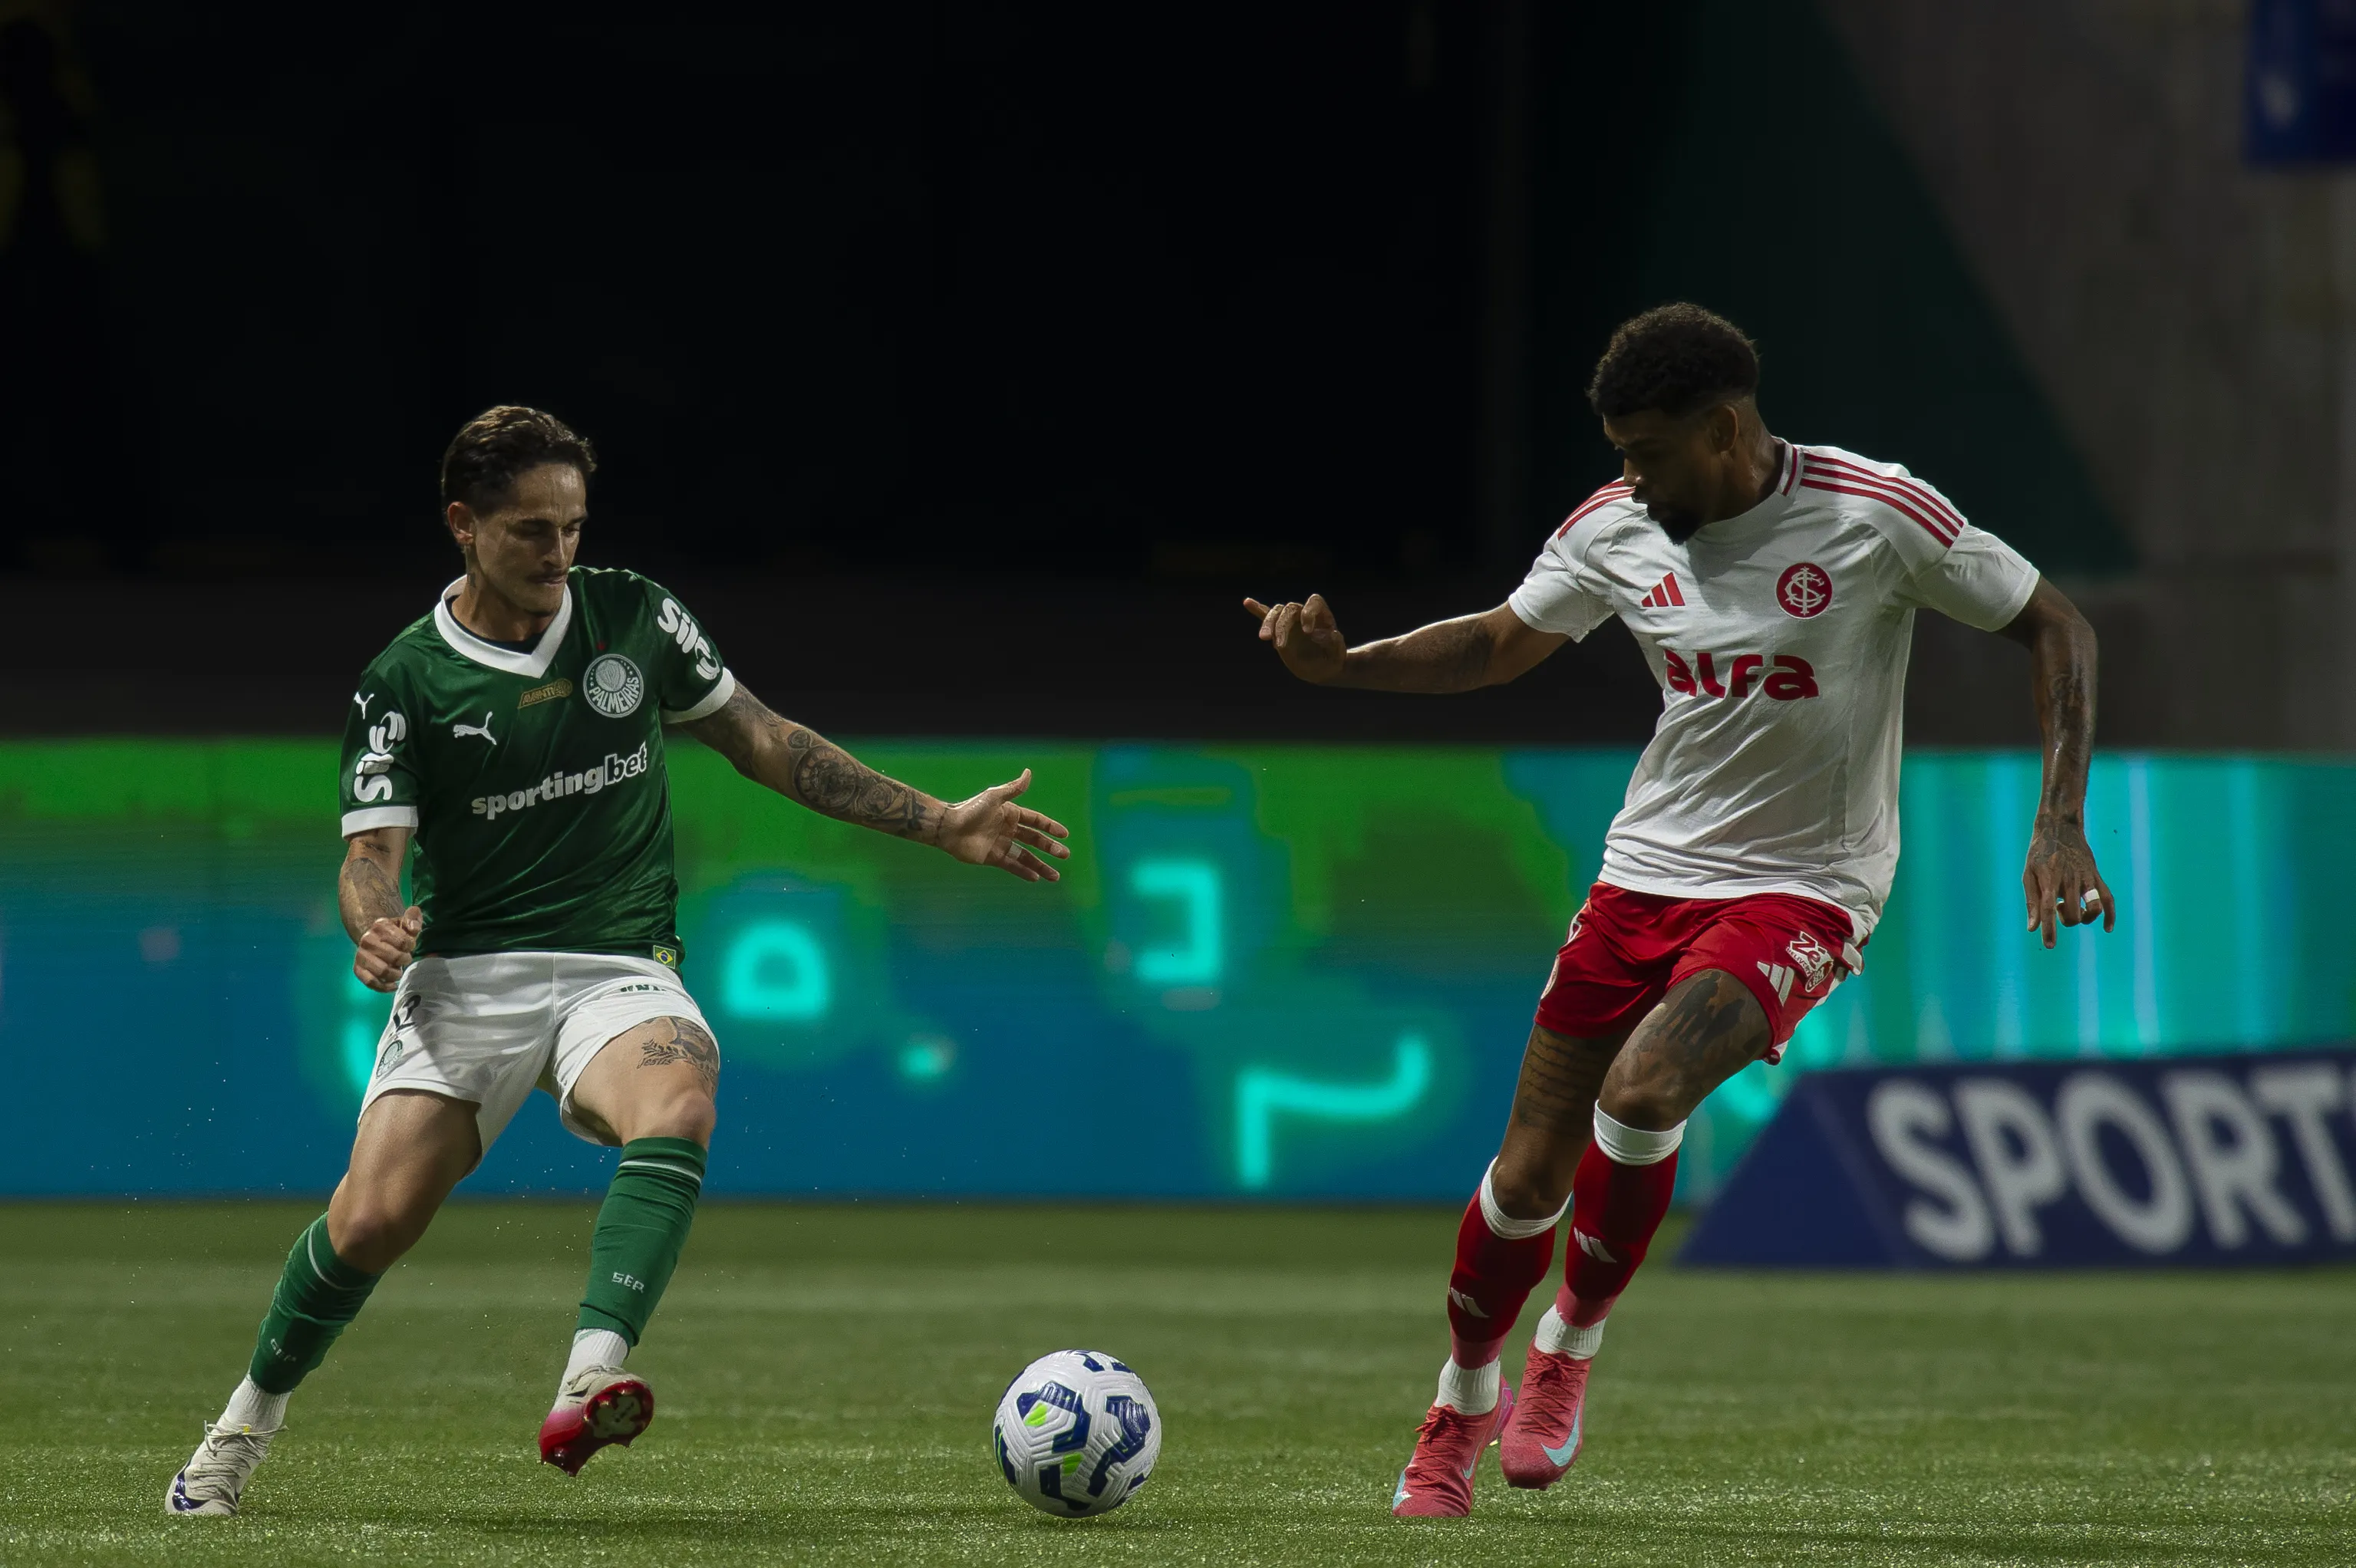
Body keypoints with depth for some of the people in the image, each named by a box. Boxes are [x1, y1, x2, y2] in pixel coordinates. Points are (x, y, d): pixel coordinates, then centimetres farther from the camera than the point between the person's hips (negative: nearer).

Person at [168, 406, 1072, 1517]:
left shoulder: (631, 616, 6)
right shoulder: (404, 684, -1)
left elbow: (765, 745, 15)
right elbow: (373, 851, -6)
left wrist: (943, 825, 12)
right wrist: (374, 922, -31)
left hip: (619, 965, 1)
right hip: (466, 975, -1)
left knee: (676, 1106, -34)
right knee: (374, 1217, -16)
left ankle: (587, 1390, -47)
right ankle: (243, 1430, 11)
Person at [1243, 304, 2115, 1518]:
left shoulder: (1874, 516, -15)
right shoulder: (1616, 529, -1)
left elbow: (2055, 628, -5)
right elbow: (1494, 646, 14)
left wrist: (2060, 824, -14)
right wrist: (1340, 662, -3)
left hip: (1802, 889, -4)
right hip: (1648, 870, 4)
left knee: (1641, 1088, -28)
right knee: (1531, 1167, 1)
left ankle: (1569, 1344, -3)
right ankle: (1461, 1406, 27)